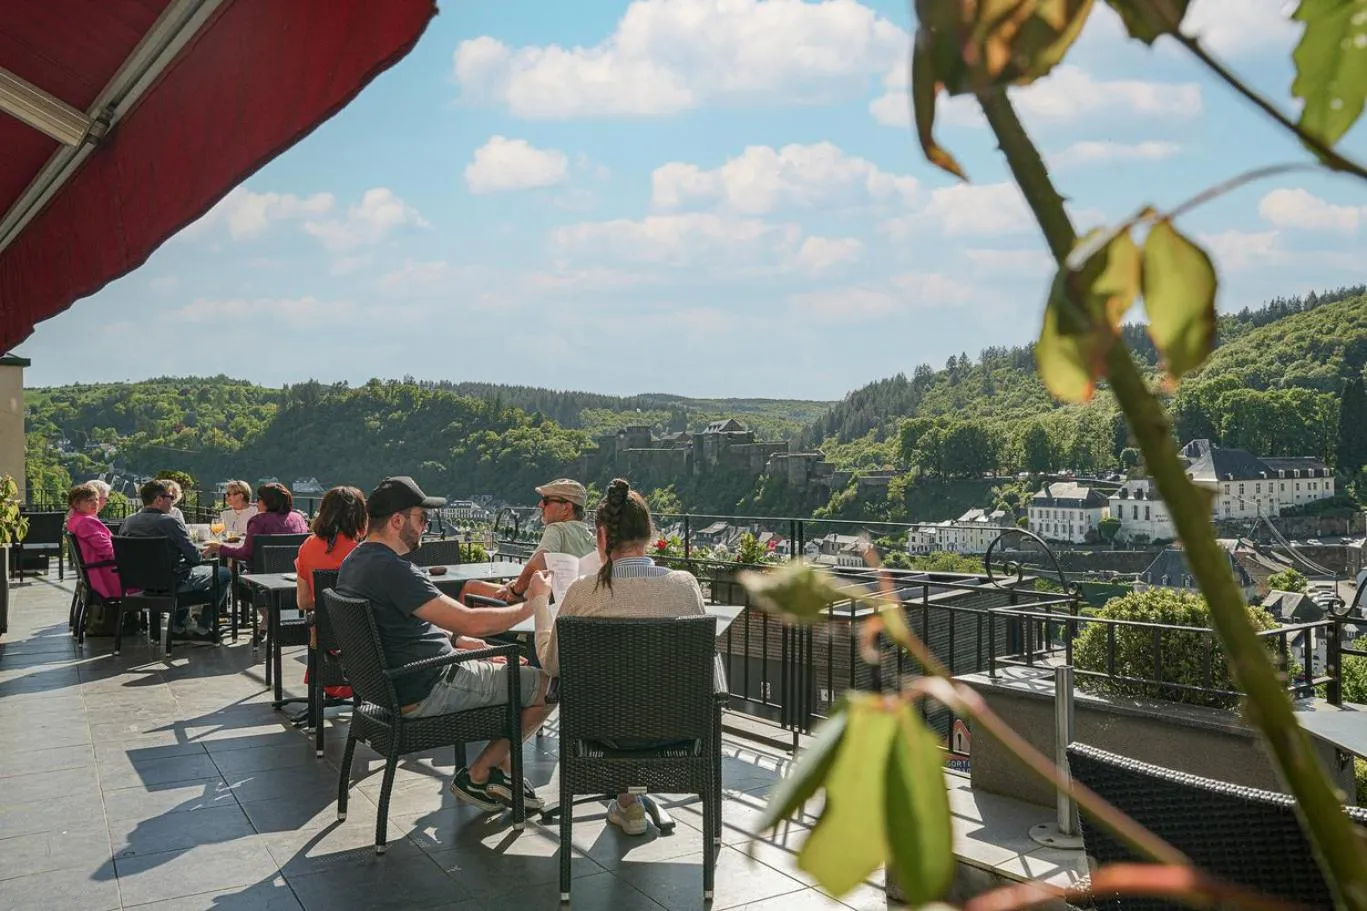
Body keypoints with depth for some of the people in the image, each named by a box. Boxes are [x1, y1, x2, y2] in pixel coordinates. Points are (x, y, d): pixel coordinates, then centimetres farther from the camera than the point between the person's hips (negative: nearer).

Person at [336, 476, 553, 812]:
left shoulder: (354, 561, 8)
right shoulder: (392, 569, -26)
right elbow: (471, 622, -29)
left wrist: (456, 639, 11)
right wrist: (533, 603, -15)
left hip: (394, 682, 11)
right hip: (423, 694, -11)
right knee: (550, 683, -8)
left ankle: (501, 770, 24)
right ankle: (477, 777, 5)